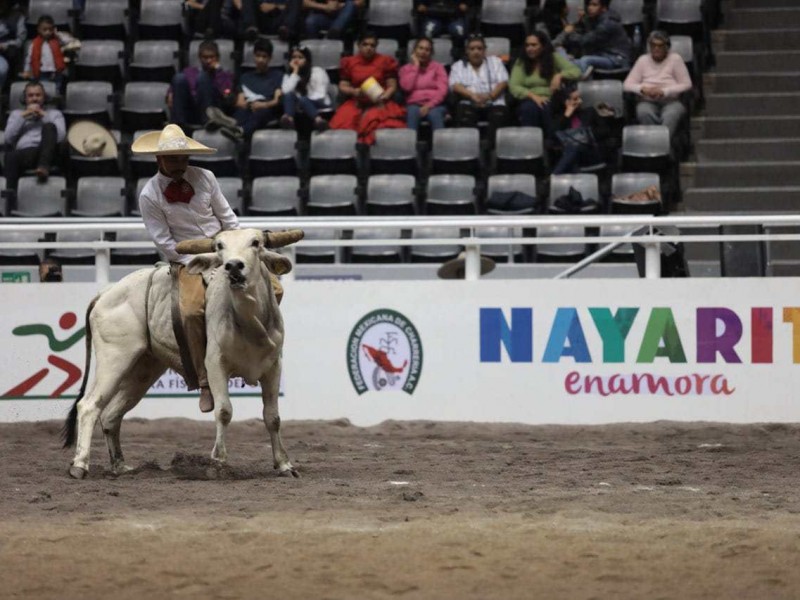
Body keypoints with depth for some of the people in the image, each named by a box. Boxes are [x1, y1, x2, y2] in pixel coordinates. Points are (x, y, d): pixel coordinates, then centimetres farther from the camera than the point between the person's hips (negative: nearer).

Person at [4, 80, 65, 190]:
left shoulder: (54, 113, 27)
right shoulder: (16, 113, 30)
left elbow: (61, 136, 6)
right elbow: (9, 138, 12)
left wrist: (43, 115, 5)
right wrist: (23, 116, 7)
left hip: (46, 153, 0)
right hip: (23, 153, 0)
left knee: (49, 127, -30)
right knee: (11, 156, -38)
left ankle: (43, 167, -48)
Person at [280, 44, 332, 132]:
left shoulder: (318, 72, 1)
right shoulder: (289, 75, 12)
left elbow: (320, 95, -7)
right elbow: (286, 91, -9)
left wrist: (304, 100, -15)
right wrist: (295, 72, -7)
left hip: (320, 105, -3)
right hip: (299, 106, 3)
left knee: (303, 100, -36)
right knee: (288, 96, -27)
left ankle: (318, 120, -60)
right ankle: (289, 118, -53)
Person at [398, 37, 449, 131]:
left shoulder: (438, 67, 14)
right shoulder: (406, 69, 16)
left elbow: (442, 90, 1)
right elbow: (407, 87, -4)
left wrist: (429, 105, -14)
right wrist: (415, 66, 3)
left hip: (434, 105, 0)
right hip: (414, 104, 0)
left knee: (435, 114, -35)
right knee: (412, 113, -36)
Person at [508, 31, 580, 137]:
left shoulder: (554, 58, 8)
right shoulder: (521, 63, 10)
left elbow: (576, 72, 1)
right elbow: (513, 87, -2)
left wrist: (560, 75, -20)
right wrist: (533, 96, -19)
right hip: (529, 100, 0)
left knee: (547, 108, -36)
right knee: (529, 108, -36)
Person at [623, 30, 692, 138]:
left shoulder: (675, 59, 6)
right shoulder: (643, 60, 13)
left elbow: (687, 84, -1)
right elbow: (627, 85, 9)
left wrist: (664, 91, -14)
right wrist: (642, 89, -14)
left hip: (671, 101, -2)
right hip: (647, 102, 2)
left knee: (671, 115, -38)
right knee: (644, 112, -36)